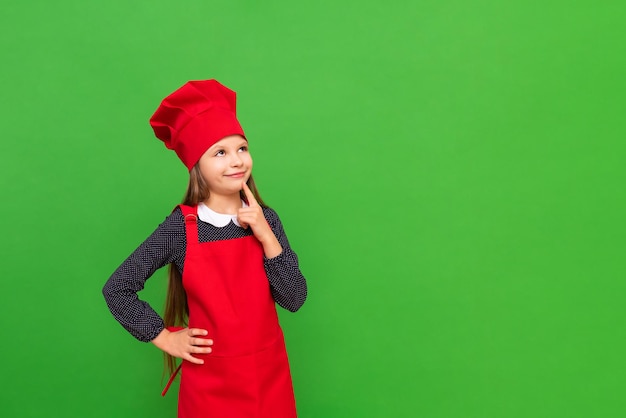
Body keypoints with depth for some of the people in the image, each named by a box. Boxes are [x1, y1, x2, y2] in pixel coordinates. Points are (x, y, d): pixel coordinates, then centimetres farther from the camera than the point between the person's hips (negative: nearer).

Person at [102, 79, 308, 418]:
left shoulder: (265, 219, -5)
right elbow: (116, 289, -5)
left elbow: (294, 300, -8)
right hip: (209, 381, -2)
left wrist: (267, 237, -16)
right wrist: (164, 337, -6)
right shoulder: (181, 227, -12)